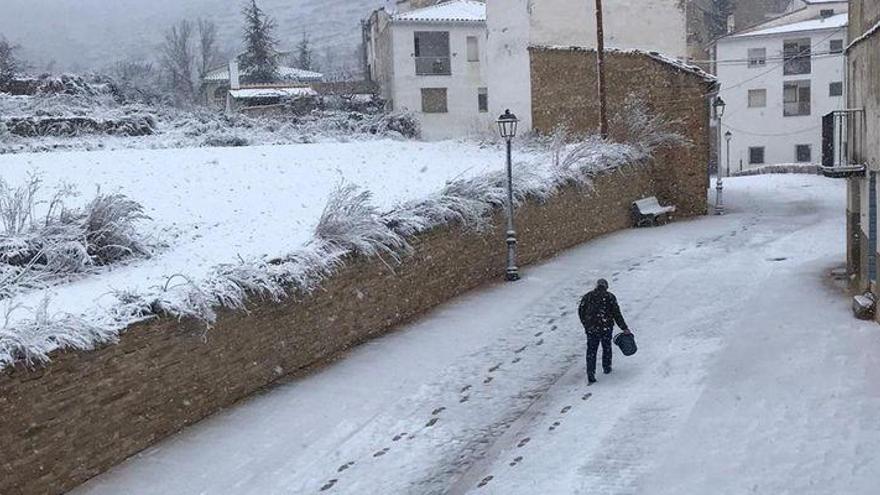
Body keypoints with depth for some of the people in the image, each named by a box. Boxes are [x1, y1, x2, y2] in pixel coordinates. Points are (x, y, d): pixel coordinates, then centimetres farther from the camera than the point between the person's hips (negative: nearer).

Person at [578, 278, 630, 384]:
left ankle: (590, 373, -6)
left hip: (591, 328, 1)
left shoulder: (587, 296, 4)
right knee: (606, 348, 20)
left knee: (591, 350, 5)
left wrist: (586, 324, 23)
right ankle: (606, 368, 32)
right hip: (606, 328, -1)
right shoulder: (610, 297, -2)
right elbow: (616, 314, -4)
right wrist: (624, 328, 1)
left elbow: (581, 311, 9)